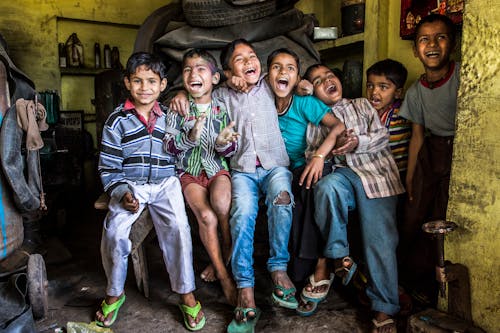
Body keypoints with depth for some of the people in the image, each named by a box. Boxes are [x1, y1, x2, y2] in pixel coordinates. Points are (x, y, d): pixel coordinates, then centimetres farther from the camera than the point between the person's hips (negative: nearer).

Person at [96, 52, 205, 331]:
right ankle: (114, 293, 6)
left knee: (178, 227, -22)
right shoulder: (117, 120, 4)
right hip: (130, 184, 0)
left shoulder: (169, 117, 10)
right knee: (114, 230, -20)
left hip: (165, 182, 1)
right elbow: (108, 167, 3)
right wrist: (122, 192, -10)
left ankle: (187, 294, -5)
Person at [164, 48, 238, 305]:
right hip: (189, 172, 0)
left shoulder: (221, 108, 4)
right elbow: (169, 145, -3)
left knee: (221, 203, -31)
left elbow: (230, 151, 4)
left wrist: (224, 143, -20)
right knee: (206, 216, -24)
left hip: (217, 168, 0)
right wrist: (190, 137, -22)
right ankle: (223, 275, -4)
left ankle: (226, 258, -4)